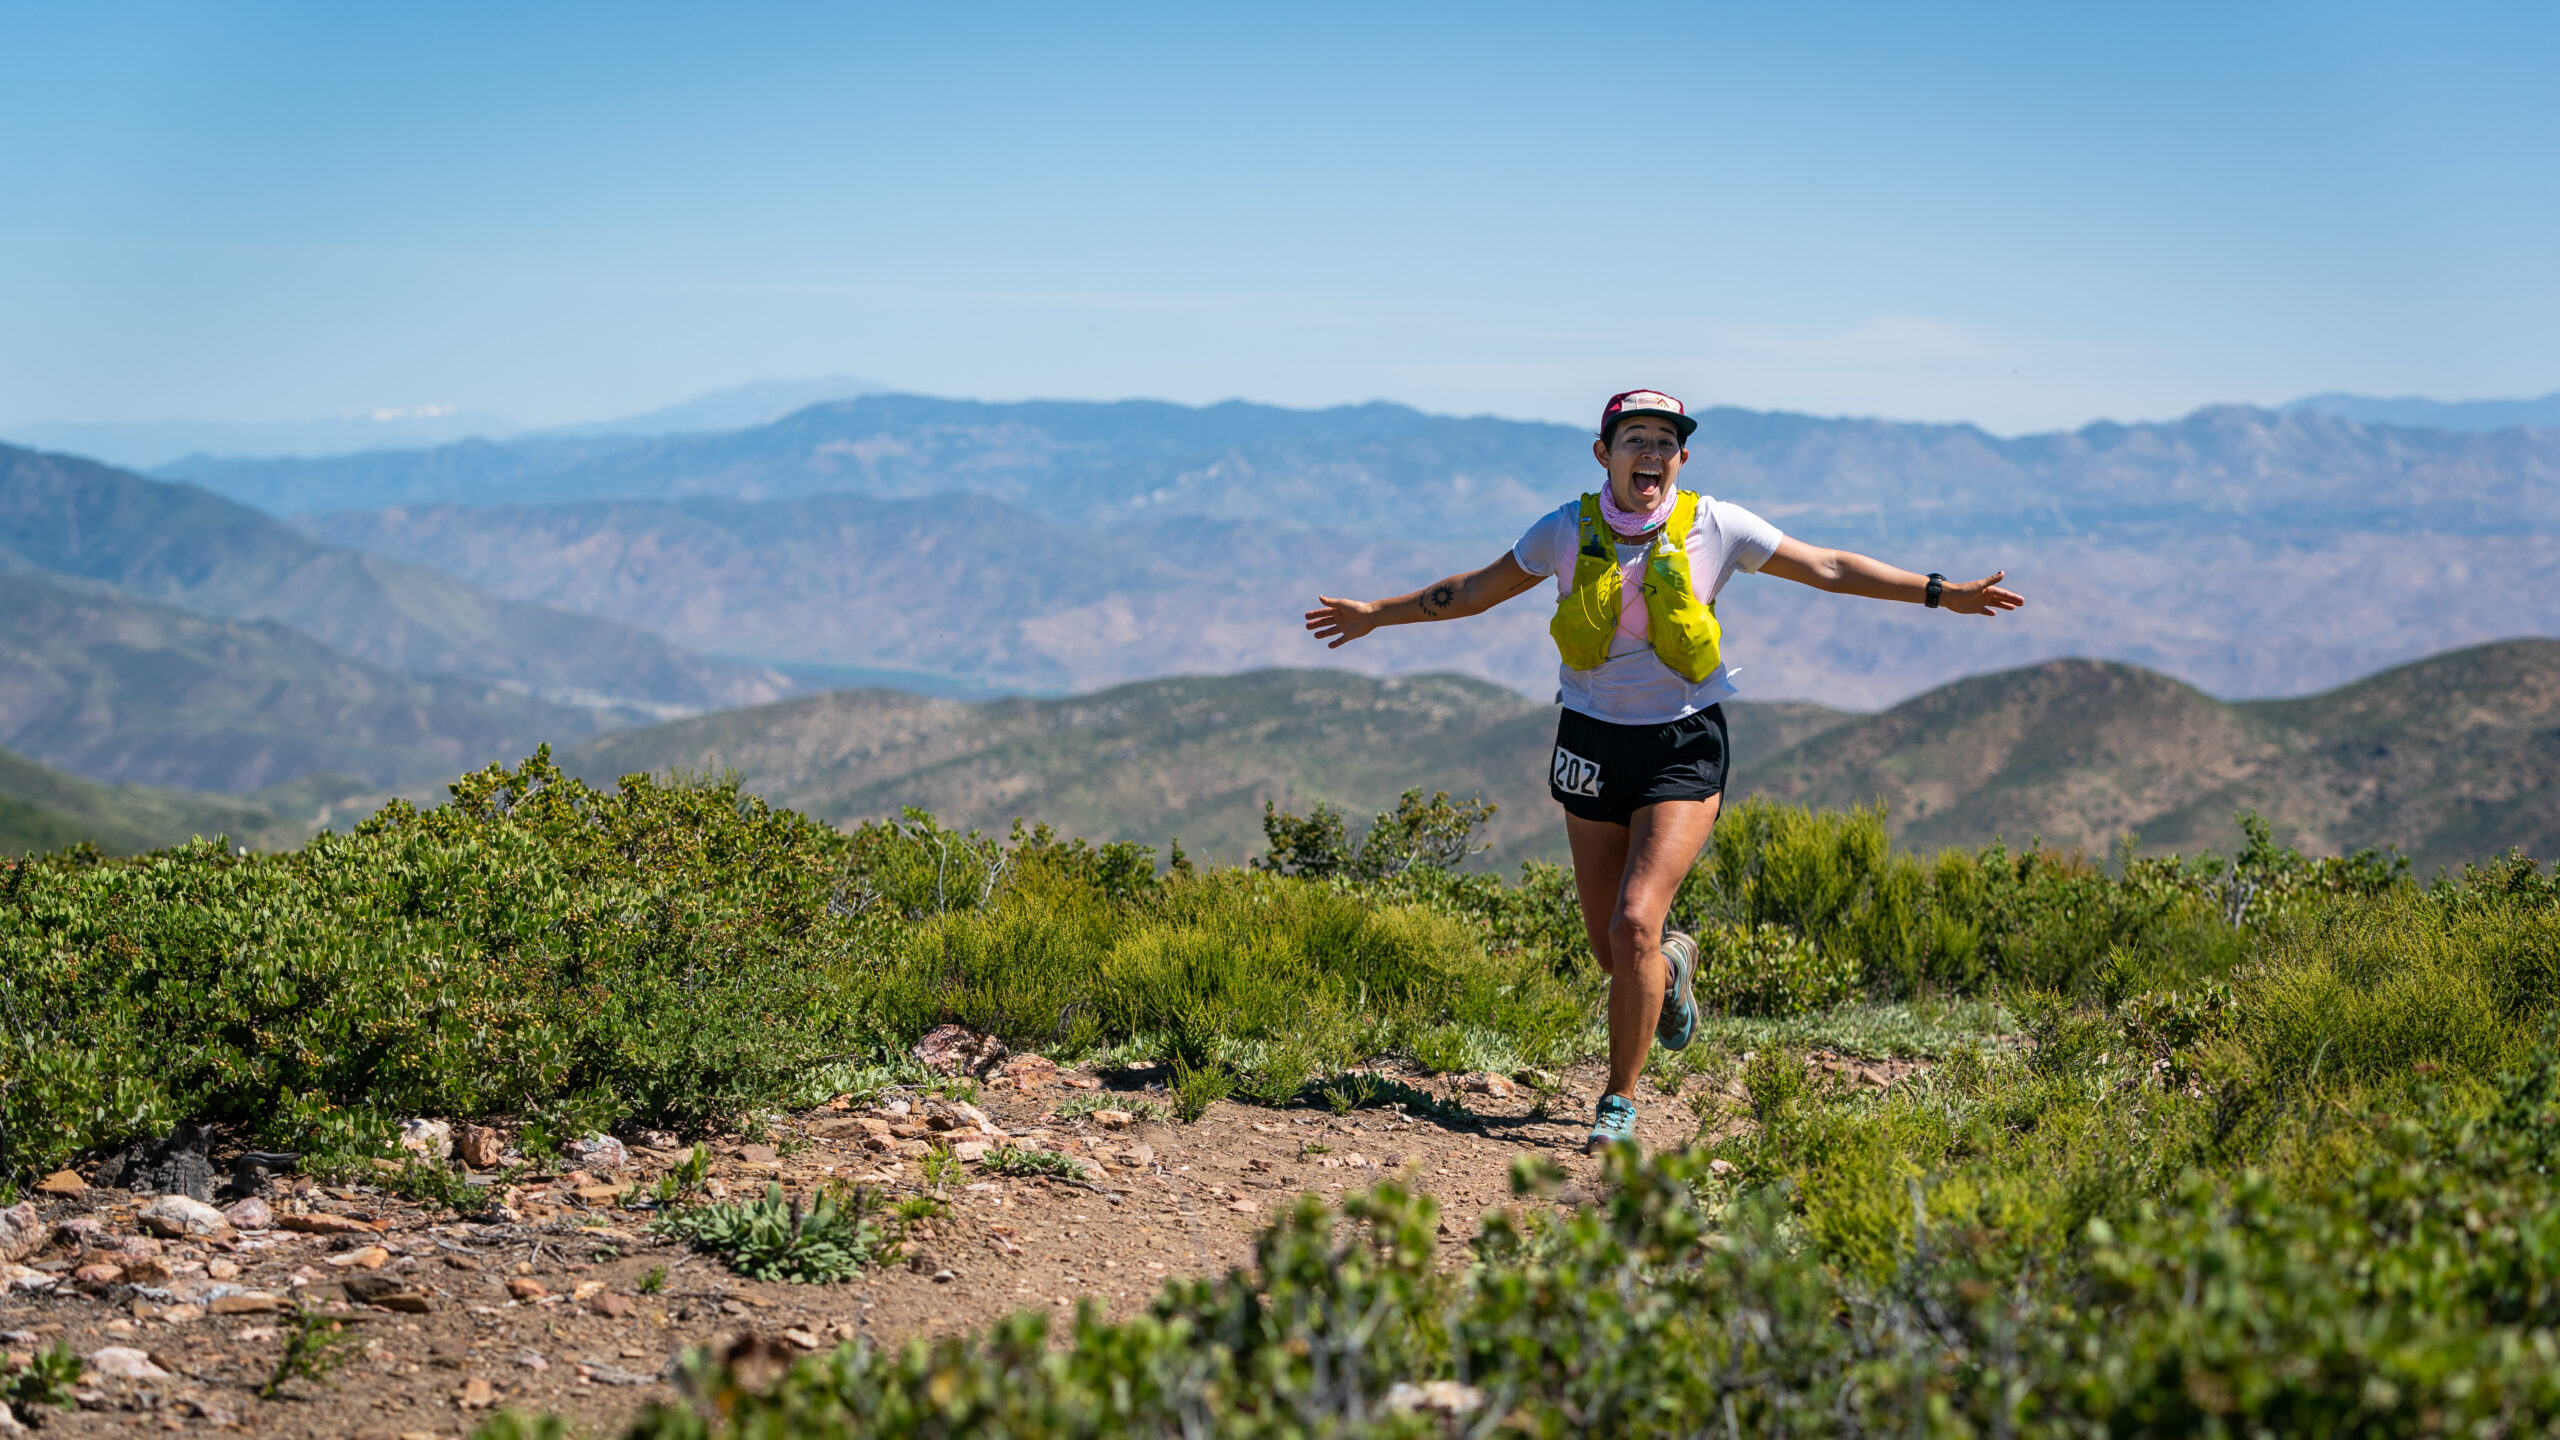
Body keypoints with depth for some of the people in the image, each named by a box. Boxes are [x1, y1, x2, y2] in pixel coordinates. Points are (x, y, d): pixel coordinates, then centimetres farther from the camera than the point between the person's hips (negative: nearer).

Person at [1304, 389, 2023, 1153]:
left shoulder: (1716, 526, -7)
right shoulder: (1568, 529, -3)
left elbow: (1829, 568, 1)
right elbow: (1479, 589, 12)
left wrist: (1941, 592, -3)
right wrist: (1376, 613, 13)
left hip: (1682, 747, -2)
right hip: (1593, 742, 3)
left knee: (1633, 925, -18)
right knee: (1611, 947, 7)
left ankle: (1619, 1102, 0)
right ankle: (1672, 967, 46)